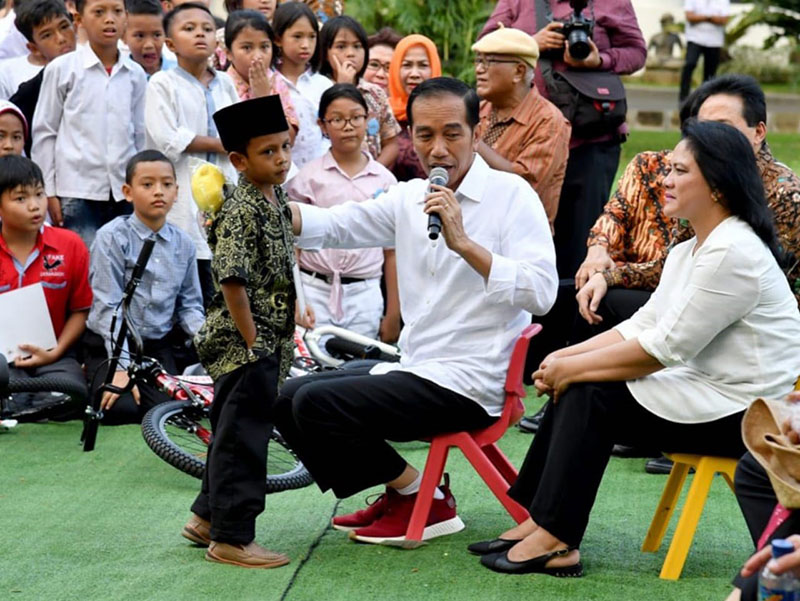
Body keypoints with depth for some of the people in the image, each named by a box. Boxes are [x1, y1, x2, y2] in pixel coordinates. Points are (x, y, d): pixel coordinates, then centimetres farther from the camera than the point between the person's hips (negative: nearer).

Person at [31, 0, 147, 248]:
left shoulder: (135, 74, 8)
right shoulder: (62, 69, -1)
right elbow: (44, 134, 3)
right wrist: (48, 192, 0)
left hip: (125, 191, 3)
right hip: (78, 191, -3)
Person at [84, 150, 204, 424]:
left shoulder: (183, 244, 4)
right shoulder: (112, 237, -10)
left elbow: (190, 305, 10)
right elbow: (108, 307, -14)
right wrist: (121, 367, -21)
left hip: (159, 346, 3)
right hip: (111, 344, -3)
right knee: (122, 409, -24)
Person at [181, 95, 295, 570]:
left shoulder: (279, 202, 10)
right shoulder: (240, 211, -19)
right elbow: (232, 281, -23)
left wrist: (282, 341, 18)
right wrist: (253, 344, -20)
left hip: (270, 342, 9)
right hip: (242, 341, -9)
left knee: (236, 433, 18)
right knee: (242, 436, -3)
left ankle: (208, 517, 31)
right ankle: (232, 538, 4)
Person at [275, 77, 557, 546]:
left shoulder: (511, 195, -9)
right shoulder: (410, 198, 12)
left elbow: (541, 292, -21)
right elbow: (330, 225, 2)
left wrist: (463, 243, -27)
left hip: (468, 384, -8)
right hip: (414, 368, 8)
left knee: (316, 404, -18)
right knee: (287, 400, 8)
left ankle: (424, 500, -1)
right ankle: (399, 491, 15)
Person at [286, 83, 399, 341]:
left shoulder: (384, 180, 7)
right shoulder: (308, 178, 3)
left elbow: (392, 253, 9)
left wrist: (393, 313, 6)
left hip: (365, 296, 1)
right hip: (315, 291, -1)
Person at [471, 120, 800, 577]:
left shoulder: (734, 253, -20)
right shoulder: (687, 252, 13)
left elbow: (664, 348, -22)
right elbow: (641, 327, 10)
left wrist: (573, 367, -15)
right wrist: (566, 358, -4)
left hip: (742, 414, -10)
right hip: (702, 390, 10)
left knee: (591, 394, -17)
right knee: (574, 388, -1)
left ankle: (555, 540, -15)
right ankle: (538, 522, -2)